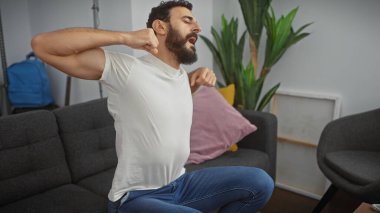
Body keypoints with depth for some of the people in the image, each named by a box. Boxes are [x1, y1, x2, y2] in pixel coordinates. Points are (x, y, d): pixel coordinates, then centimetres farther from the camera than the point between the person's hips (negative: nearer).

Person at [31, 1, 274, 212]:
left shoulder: (181, 73, 5)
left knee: (260, 182, -2)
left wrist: (200, 75, 9)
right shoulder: (125, 68, -17)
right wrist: (126, 37, -26)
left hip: (182, 184, 7)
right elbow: (42, 44, -23)